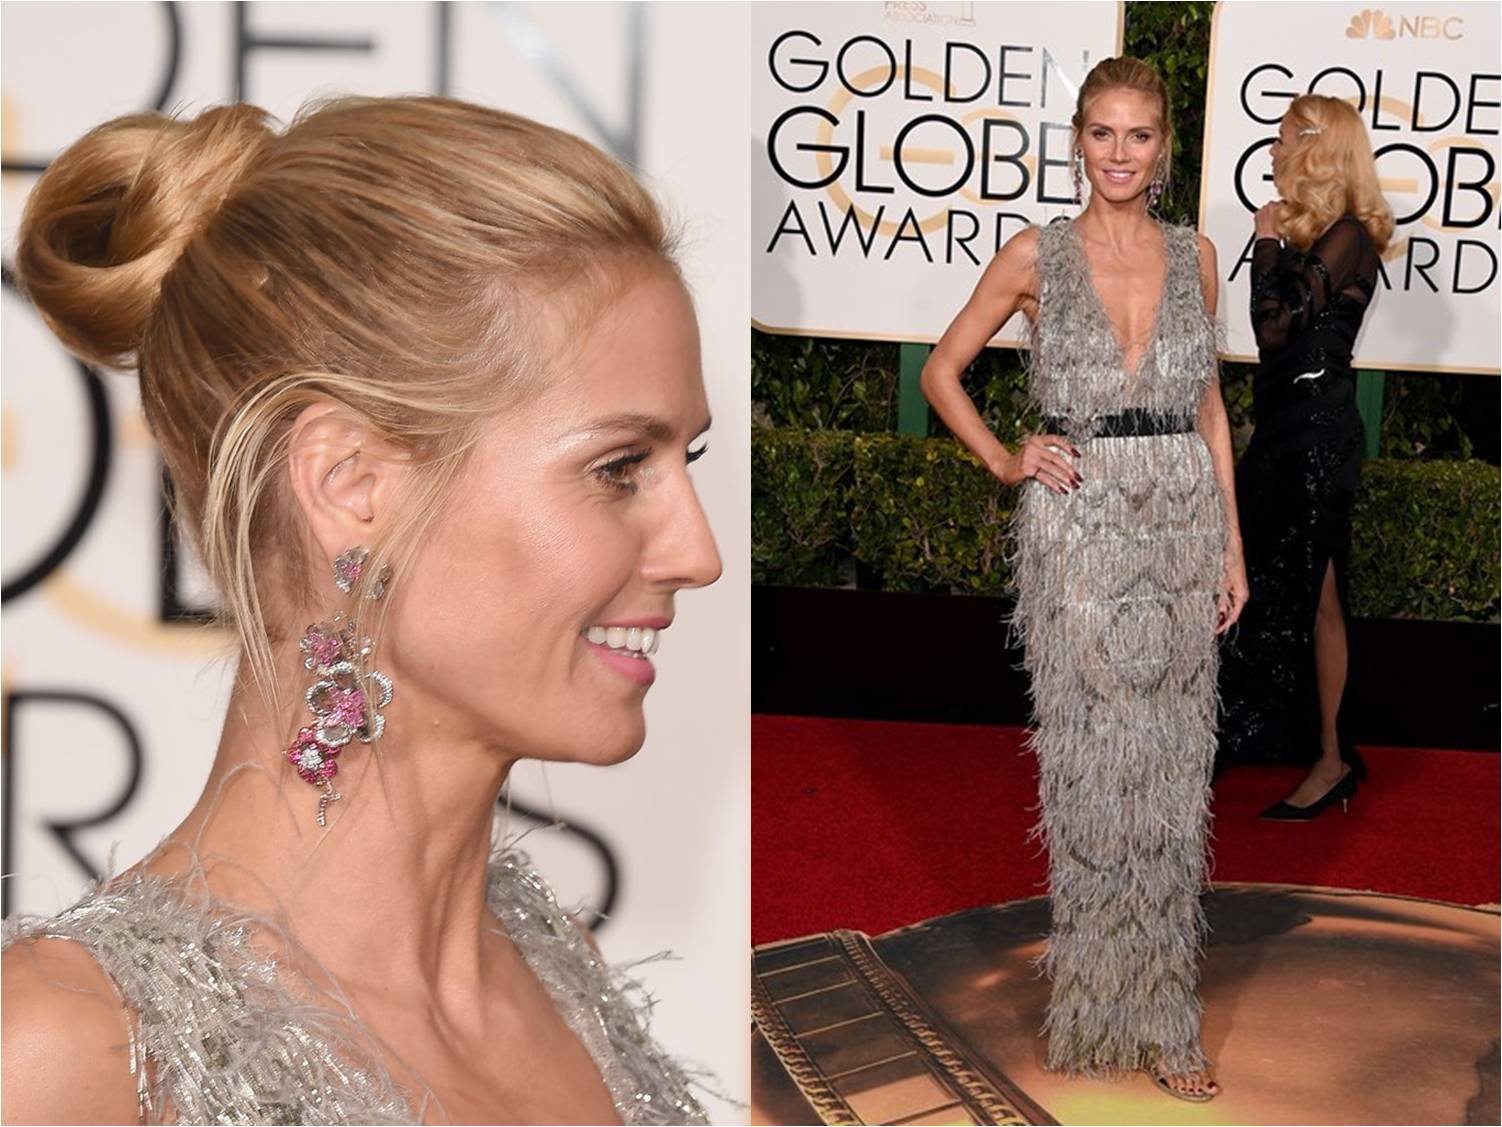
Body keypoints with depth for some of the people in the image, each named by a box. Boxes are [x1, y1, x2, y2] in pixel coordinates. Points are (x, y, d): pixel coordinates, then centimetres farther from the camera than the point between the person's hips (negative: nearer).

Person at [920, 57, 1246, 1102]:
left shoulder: (1195, 255, 8)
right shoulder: (1035, 255, 0)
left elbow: (1210, 404, 12)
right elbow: (942, 370, 9)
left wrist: (1233, 544, 8)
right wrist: (1006, 461, -4)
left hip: (1183, 524, 3)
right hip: (1079, 527, -3)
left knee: (1172, 769, 6)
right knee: (1093, 764, 2)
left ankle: (1162, 1013, 16)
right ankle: (1104, 1005, 16)